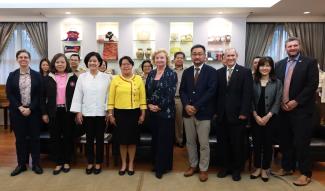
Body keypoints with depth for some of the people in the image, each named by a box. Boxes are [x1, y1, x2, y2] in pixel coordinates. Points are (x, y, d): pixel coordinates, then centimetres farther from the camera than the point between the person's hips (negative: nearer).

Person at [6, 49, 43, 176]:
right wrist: (20, 107, -11)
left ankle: (36, 164, 16)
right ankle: (21, 164, 21)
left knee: (34, 137, 4)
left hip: (33, 111, -1)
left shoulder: (36, 75, 2)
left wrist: (30, 108, -12)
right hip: (17, 111, 1)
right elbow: (9, 94, 1)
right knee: (20, 138, 8)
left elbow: (39, 94, -3)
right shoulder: (12, 75, 6)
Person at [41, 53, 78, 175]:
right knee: (55, 137, 6)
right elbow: (43, 96, 4)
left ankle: (67, 162, 22)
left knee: (68, 136, 7)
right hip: (54, 112, 1)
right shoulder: (49, 78, 4)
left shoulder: (73, 77, 1)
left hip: (68, 111, -1)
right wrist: (44, 113, 0)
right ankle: (58, 163, 20)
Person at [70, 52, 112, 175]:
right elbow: (78, 95, 2)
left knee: (100, 138, 8)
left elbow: (109, 95, 0)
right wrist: (78, 112, -2)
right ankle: (90, 162, 24)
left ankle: (98, 163, 22)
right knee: (89, 138, 9)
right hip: (86, 112, 1)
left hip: (101, 113, -1)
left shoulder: (106, 77, 1)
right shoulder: (82, 77, 4)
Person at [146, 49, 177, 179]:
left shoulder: (171, 74, -7)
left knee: (164, 139, 3)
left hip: (166, 111, -5)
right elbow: (146, 91, 9)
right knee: (155, 138, 13)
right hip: (152, 111, 5)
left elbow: (170, 93, -14)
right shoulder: (151, 74, 10)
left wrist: (159, 107, -14)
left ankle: (162, 167, 16)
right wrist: (149, 104, -6)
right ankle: (156, 164, 29)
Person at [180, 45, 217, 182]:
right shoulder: (186, 72, 11)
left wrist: (196, 106, -17)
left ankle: (203, 169, 20)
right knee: (190, 141, 14)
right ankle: (193, 165, 30)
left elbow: (211, 91, -13)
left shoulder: (211, 71, -3)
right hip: (188, 112, 4)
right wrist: (187, 105, -12)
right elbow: (182, 90, 6)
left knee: (204, 143, 4)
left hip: (203, 113, -4)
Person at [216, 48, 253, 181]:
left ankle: (237, 169, 26)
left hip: (237, 114, -3)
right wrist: (215, 110, 2)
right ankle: (226, 166, 28)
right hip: (222, 114, 3)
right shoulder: (219, 72, 9)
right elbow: (216, 93, 7)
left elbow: (247, 94, -7)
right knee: (223, 142, 11)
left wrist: (244, 112, -13)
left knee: (237, 143, 9)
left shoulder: (245, 72, -1)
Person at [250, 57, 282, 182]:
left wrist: (268, 116, -14)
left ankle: (265, 169, 21)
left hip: (270, 118, -1)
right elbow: (250, 101, -1)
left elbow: (277, 102, -4)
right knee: (256, 143, 7)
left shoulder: (277, 82, 1)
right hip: (255, 118, 1)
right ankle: (257, 168, 22)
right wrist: (256, 116, -11)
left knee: (267, 143, 7)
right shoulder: (253, 82, 2)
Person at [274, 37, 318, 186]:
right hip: (283, 108, 4)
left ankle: (305, 173, 13)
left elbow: (312, 85, -9)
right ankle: (287, 167, 27)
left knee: (301, 142, -1)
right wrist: (281, 102, -3)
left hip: (301, 109, -4)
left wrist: (296, 101, -15)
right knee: (285, 140, 11)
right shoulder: (279, 64, 12)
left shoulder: (310, 62, -1)